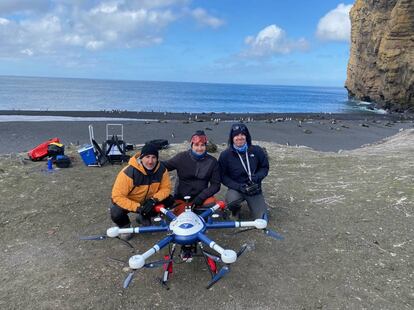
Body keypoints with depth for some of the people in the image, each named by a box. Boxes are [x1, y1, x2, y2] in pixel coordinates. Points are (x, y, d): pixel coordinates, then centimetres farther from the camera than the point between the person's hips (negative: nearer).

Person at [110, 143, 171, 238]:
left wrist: (154, 200, -30)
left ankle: (144, 218, 11)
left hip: (148, 200, 4)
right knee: (116, 213, -32)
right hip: (129, 201, -4)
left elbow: (166, 188, -12)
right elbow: (117, 196, -30)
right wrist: (137, 207, -38)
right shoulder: (129, 172, -33)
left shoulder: (161, 169, -21)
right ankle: (125, 226, 7)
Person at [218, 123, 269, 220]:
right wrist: (239, 186, -19)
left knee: (261, 219, -9)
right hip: (236, 188, -1)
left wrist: (256, 177, -16)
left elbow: (265, 167, 5)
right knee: (231, 200, -35)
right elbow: (223, 176, -6)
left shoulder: (257, 151, -6)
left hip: (254, 189, 1)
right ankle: (235, 210, 4)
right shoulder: (225, 155, -10)